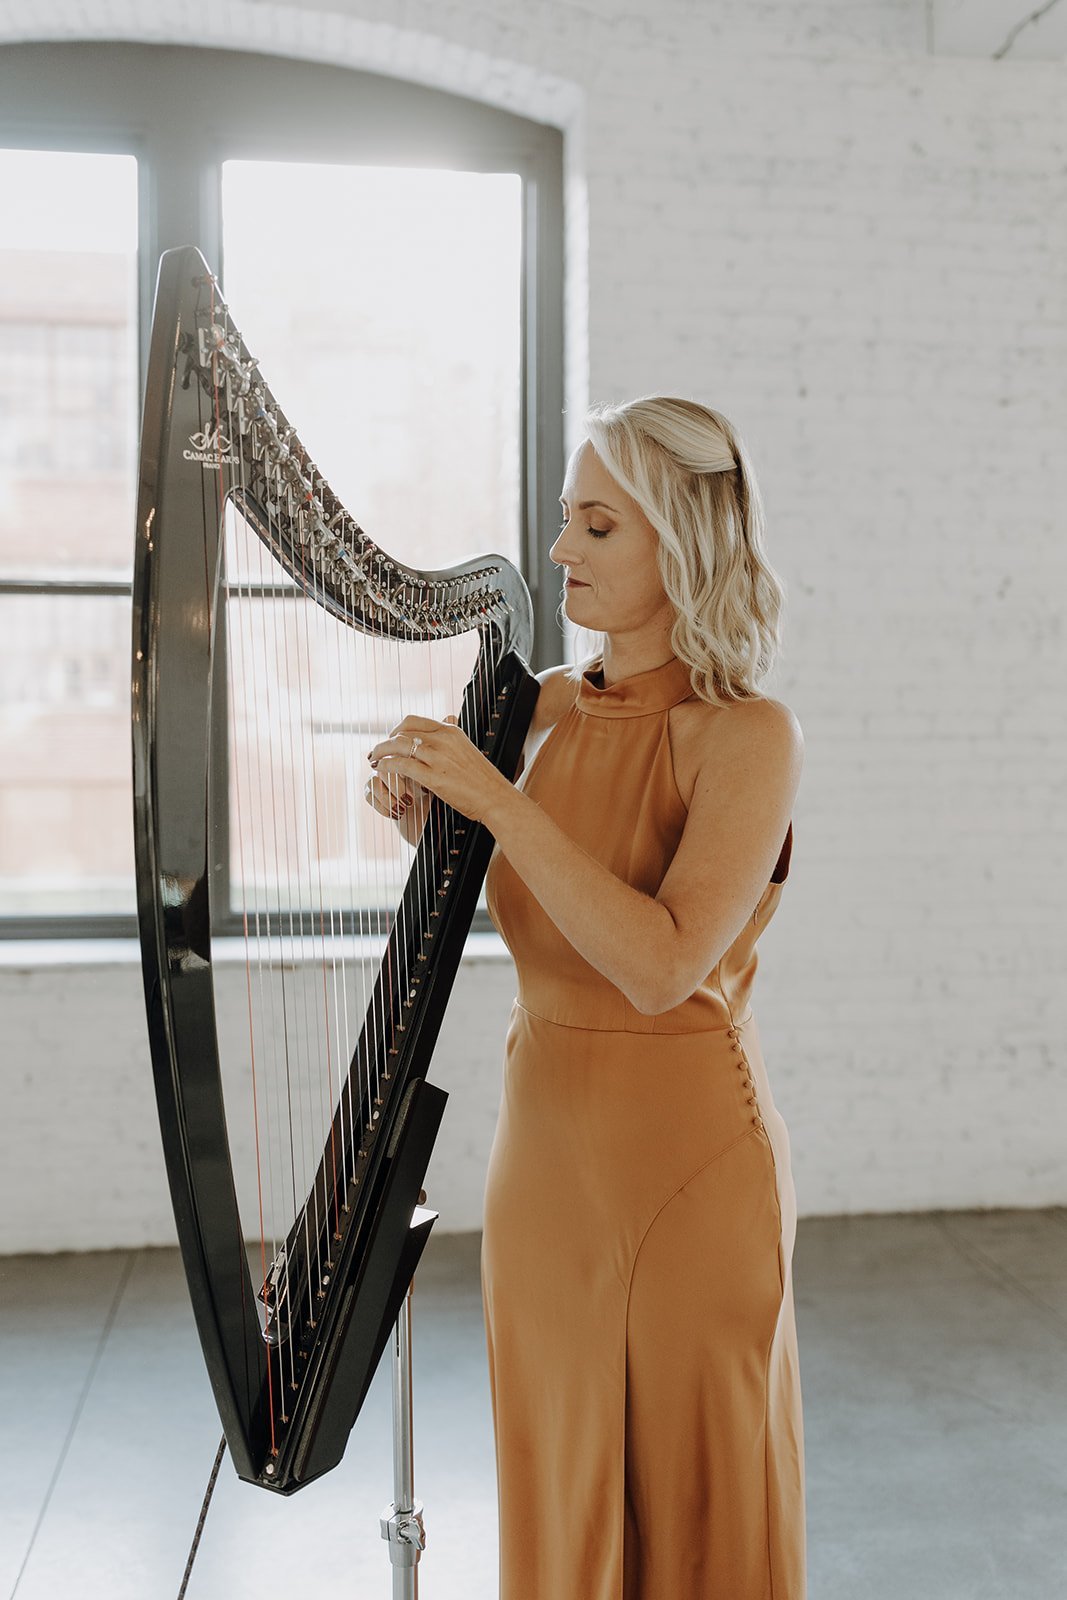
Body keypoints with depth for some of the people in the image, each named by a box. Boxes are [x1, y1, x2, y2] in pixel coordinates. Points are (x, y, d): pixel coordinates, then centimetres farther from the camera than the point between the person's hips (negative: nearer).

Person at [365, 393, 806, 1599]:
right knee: (556, 1495, 19)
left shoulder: (748, 734, -15)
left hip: (685, 1164, -5)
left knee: (691, 1503, 13)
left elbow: (661, 964, -25)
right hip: (544, 1140, 6)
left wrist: (496, 801, -25)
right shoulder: (548, 706, 3)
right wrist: (424, 814, -4)